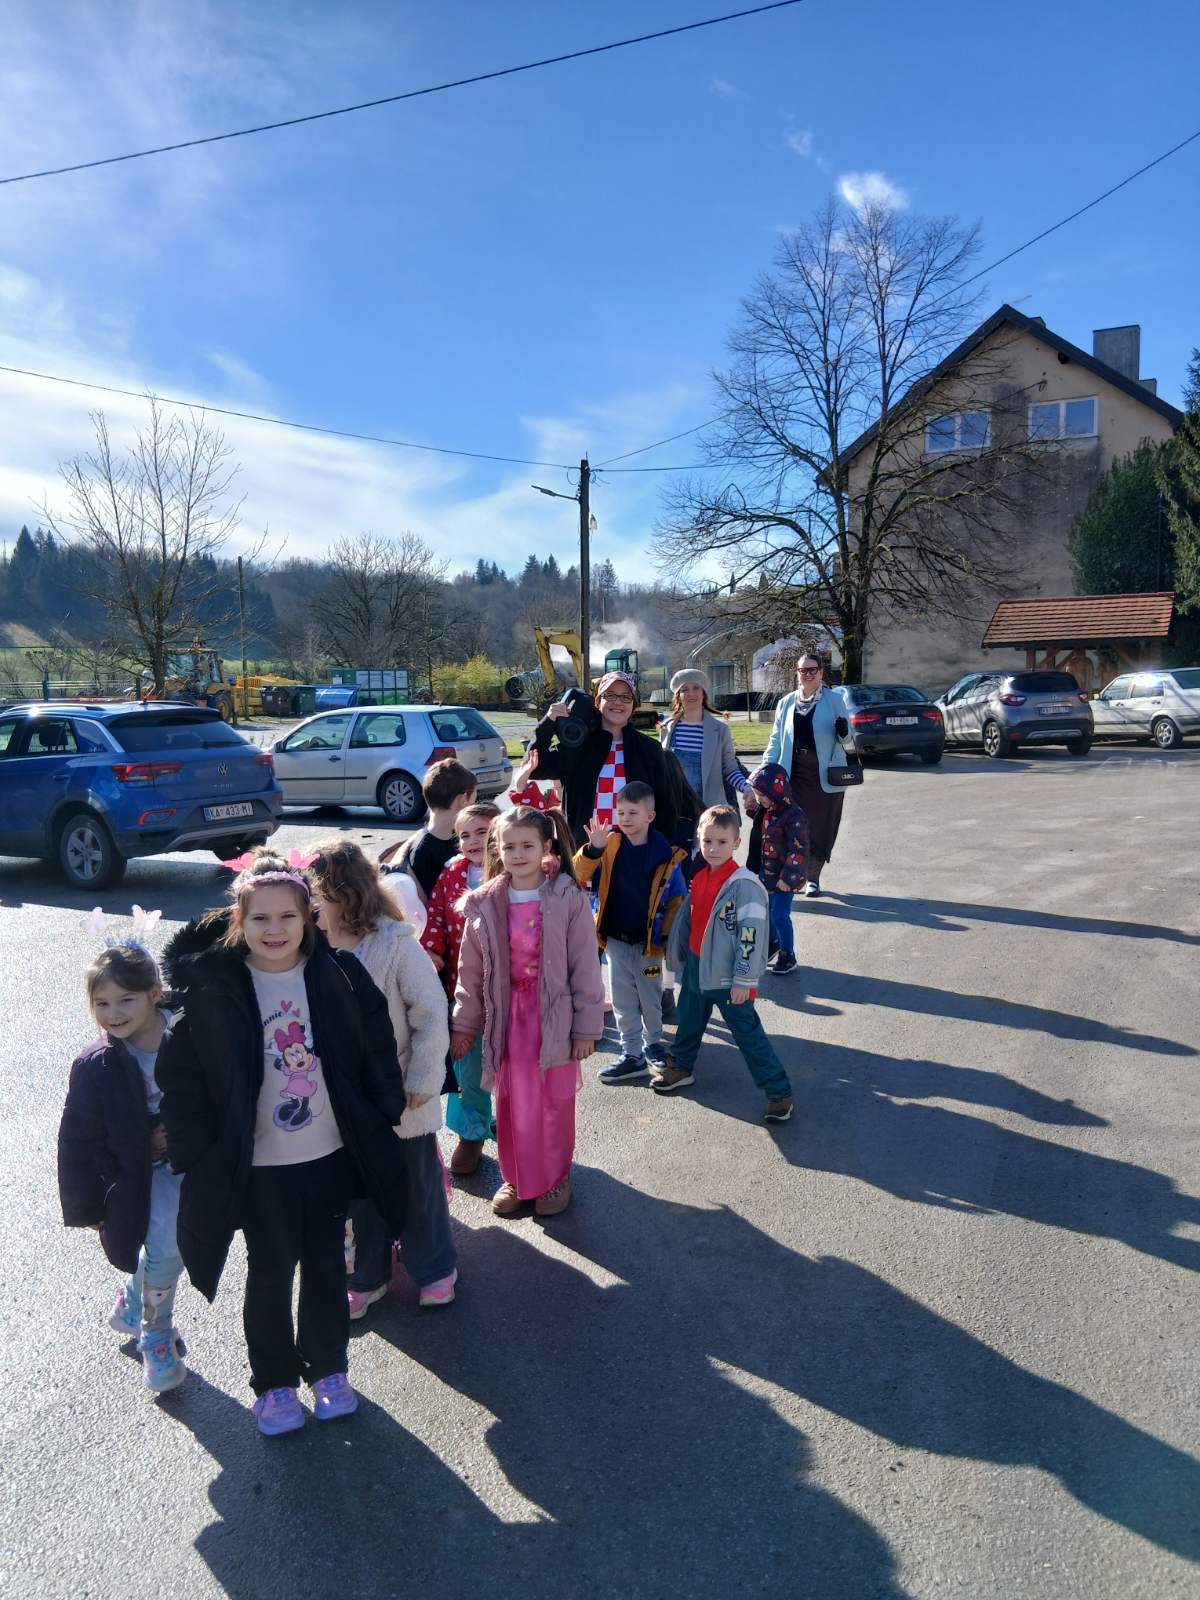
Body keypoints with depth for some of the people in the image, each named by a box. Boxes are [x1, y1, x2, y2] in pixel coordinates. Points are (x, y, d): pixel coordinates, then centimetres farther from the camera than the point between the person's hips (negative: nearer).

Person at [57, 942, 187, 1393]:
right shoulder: (95, 1068, -14)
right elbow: (78, 1143, -4)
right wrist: (86, 1208, 1)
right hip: (142, 1171, -2)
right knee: (167, 1246, -17)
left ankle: (132, 1304, 43)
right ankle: (156, 1334, 13)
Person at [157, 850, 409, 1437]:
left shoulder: (338, 974, -10)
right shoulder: (214, 988, -14)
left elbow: (376, 1047, -1)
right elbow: (182, 1074, -8)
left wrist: (386, 1114, -1)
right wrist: (195, 1151, -9)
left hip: (330, 1155, 2)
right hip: (258, 1165, -1)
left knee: (326, 1267, 18)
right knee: (270, 1274, 16)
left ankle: (328, 1369, 40)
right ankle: (274, 1383, 38)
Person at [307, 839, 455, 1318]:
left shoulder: (396, 944, -20)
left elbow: (431, 1017, -15)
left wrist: (422, 1082, -13)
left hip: (400, 1097, -4)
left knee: (416, 1185, 16)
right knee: (357, 1190, 20)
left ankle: (434, 1267, 39)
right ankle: (366, 1276, 41)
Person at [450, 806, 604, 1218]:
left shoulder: (569, 899, -12)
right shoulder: (485, 904, -3)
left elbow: (585, 967, -8)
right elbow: (471, 970, 5)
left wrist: (587, 1027, -6)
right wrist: (464, 1023, 7)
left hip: (554, 1015, -2)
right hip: (507, 1016, 2)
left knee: (553, 1102, 11)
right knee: (511, 1102, 13)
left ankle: (555, 1178, 33)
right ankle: (517, 1178, 34)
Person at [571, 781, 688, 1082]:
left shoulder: (665, 853, -12)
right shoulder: (610, 844, -7)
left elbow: (676, 898, -4)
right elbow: (580, 874, -13)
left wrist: (667, 934, -8)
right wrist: (593, 849, -30)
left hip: (648, 941, -2)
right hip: (616, 940, 2)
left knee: (651, 998, 16)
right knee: (623, 1001, 11)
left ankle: (653, 1042, 39)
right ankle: (632, 1055, 24)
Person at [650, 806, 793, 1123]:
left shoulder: (744, 885, -21)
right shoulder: (699, 877, 2)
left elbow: (751, 935, -21)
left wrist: (744, 980, -19)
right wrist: (679, 958, 18)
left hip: (728, 977, -7)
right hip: (696, 968, 7)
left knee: (748, 1034, 0)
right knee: (688, 1022, 24)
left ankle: (779, 1091, 13)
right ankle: (681, 1067, 48)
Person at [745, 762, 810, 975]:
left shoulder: (794, 817, -23)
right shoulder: (764, 811, 2)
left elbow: (799, 851, -23)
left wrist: (788, 878, -22)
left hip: (784, 878, -8)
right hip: (765, 873, 8)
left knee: (780, 915, 0)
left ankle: (788, 957, 16)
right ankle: (773, 944, 41)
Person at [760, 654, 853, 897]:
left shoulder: (835, 699, 4)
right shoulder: (786, 703, 11)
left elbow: (848, 738, 5)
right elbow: (776, 740, 11)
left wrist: (843, 731, -19)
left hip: (825, 775, -1)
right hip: (794, 774, 2)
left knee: (821, 826, 3)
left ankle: (813, 877, 19)